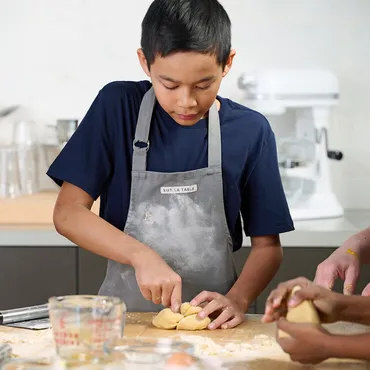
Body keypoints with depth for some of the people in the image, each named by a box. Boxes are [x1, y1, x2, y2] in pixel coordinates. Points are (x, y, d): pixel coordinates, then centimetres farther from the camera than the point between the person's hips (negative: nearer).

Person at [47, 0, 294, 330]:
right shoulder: (118, 107, -4)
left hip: (210, 319, 3)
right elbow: (68, 212, -4)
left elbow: (267, 245, 4)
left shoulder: (250, 131, -2)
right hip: (123, 312, -2)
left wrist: (237, 300, -13)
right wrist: (141, 256, -17)